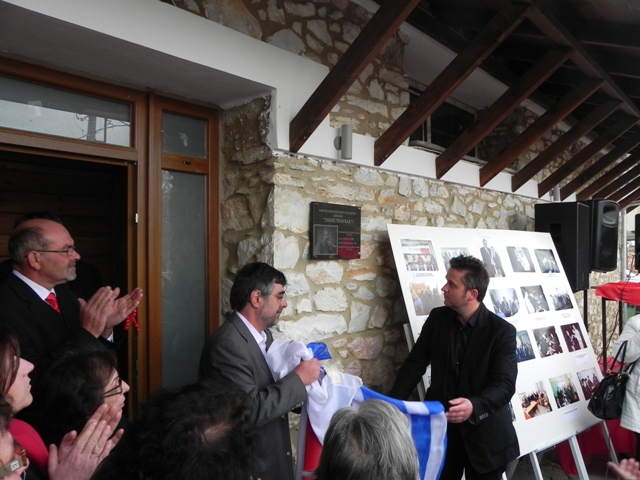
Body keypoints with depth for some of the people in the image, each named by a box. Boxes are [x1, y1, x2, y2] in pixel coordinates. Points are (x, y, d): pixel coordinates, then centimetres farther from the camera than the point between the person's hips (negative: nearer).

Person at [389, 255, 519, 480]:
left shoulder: (502, 331, -14)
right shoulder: (437, 318, -4)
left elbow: (505, 385, -19)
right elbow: (414, 364, 0)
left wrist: (474, 406, -38)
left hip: (485, 432, -2)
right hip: (441, 426, 3)